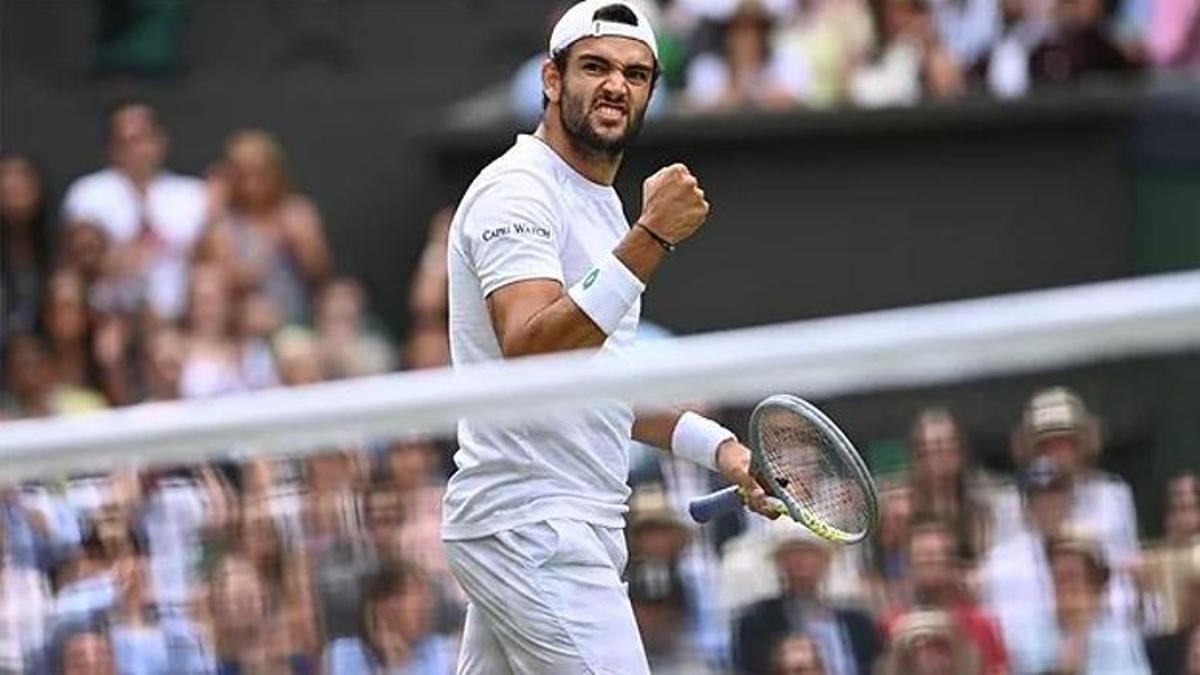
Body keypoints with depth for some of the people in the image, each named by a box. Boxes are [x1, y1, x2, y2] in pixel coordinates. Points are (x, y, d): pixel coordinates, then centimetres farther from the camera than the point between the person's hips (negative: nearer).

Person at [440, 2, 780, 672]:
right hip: (536, 529, -10)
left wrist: (718, 446, 16)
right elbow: (528, 354, -28)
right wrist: (650, 240, -34)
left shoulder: (601, 203, 20)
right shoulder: (517, 192, -12)